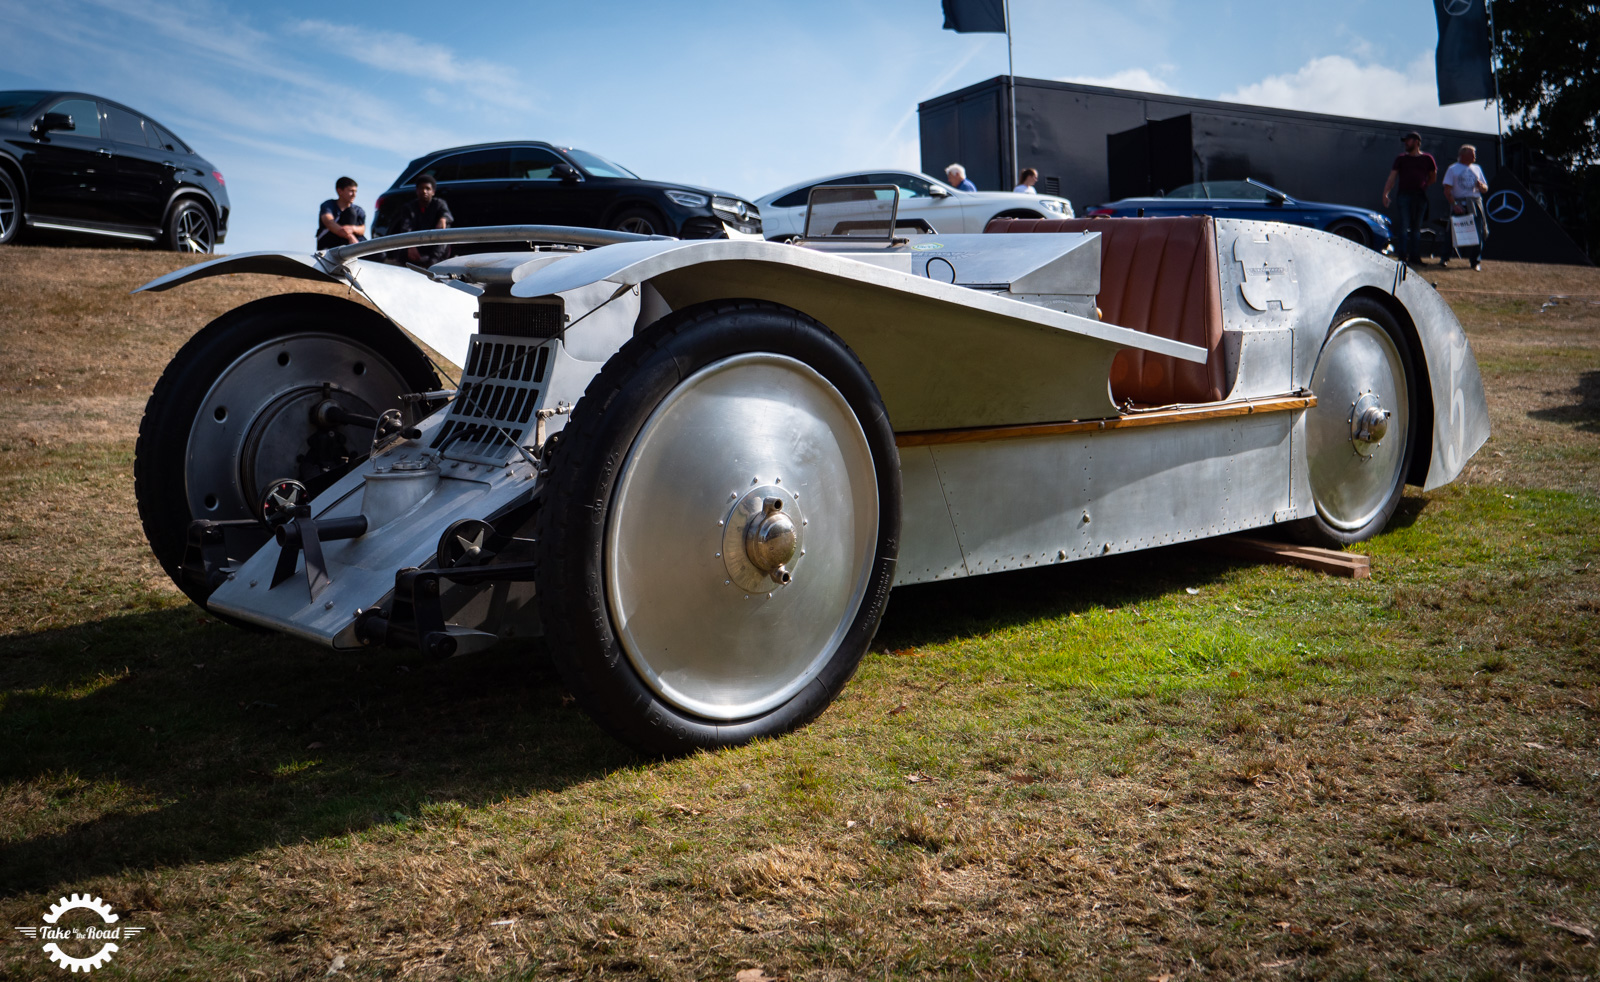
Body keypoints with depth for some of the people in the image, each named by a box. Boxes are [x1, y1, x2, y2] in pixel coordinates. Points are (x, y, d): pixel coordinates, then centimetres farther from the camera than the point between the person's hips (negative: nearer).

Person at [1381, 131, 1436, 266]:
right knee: (1403, 227, -9)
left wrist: (1424, 186, 12)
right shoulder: (1401, 159, 10)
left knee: (1416, 228, 5)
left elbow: (1433, 176, 20)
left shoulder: (1427, 159, 9)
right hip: (1403, 195, -1)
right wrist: (1385, 194, -7)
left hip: (1420, 197, 1)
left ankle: (1415, 257, 8)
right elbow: (1392, 178, 4)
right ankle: (1403, 256, -9)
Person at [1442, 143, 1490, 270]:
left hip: (1476, 203, 4)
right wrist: (1454, 205, -18)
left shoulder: (1477, 168, 19)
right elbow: (1447, 190, -6)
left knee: (1478, 232, -3)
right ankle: (1444, 257, 10)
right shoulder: (1452, 169, 3)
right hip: (1459, 203, -4)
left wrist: (1481, 186, -4)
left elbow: (1485, 190, 21)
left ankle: (1476, 261, 3)